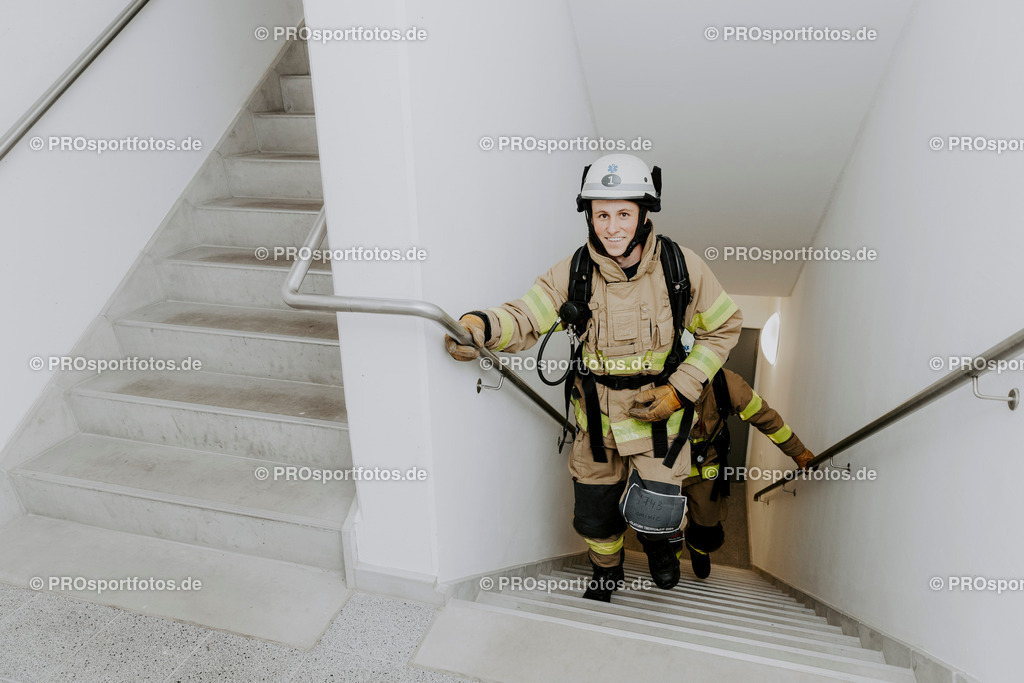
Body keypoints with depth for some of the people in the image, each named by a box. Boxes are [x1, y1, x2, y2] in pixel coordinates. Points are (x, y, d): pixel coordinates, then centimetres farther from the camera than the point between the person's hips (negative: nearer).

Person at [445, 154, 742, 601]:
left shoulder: (681, 268, -14)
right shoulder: (574, 272, -12)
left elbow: (723, 327, -3)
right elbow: (525, 317, -16)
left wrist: (681, 389, -12)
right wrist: (478, 326, -39)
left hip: (659, 412, -1)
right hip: (597, 414, 2)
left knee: (652, 512, -12)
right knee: (594, 514, 14)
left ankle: (662, 538, 29)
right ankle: (607, 573, 49)